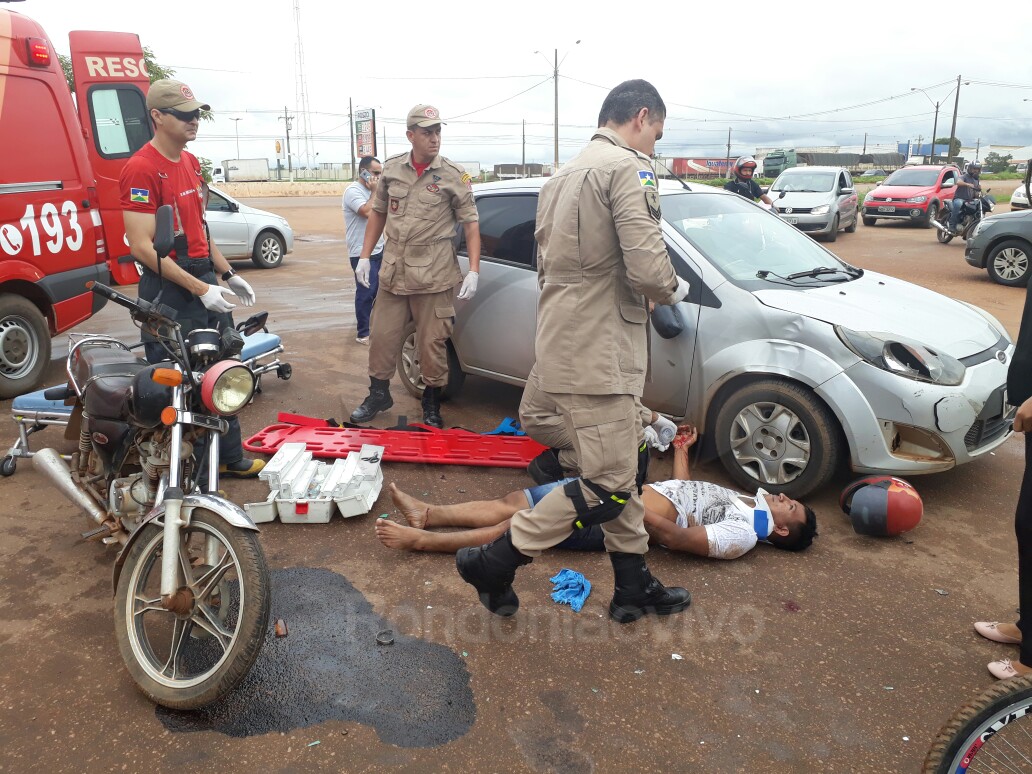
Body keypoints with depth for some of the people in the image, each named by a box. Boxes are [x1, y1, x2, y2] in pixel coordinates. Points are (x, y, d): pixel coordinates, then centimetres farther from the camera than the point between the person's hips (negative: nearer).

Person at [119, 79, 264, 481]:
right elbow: (141, 246, -20)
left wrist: (227, 274, 15)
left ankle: (230, 458, 30)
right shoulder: (141, 168, -15)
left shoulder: (189, 161, 12)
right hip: (171, 289, -9)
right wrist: (199, 289, -22)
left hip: (205, 280, 9)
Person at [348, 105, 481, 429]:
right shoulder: (392, 169, 5)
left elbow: (471, 223, -4)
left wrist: (474, 271, -12)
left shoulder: (453, 175, -5)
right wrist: (365, 257, 10)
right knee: (381, 336, 10)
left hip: (434, 276, -3)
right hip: (393, 271, 4)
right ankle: (378, 394, 30)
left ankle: (432, 405, 20)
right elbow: (377, 213, 15)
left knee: (432, 344, 2)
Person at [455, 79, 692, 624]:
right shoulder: (629, 167, -11)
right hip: (596, 354, -10)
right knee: (610, 483, -2)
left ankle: (633, 587, 27)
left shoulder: (565, 174, 19)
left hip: (563, 342, 10)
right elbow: (647, 268, -22)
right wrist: (674, 289, 0)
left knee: (625, 465, 17)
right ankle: (494, 562, 5)